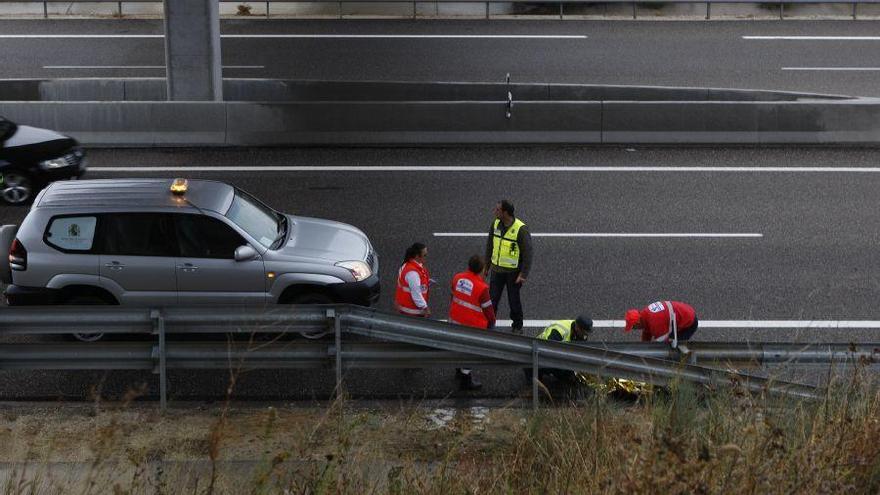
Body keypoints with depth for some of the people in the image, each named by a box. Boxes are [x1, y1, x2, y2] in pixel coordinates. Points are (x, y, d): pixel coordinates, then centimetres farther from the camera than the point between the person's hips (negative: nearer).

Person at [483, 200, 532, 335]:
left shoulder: (521, 229, -22)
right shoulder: (496, 224, -4)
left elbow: (527, 252, -16)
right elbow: (490, 245, 10)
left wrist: (523, 274, -17)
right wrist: (487, 265, 14)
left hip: (513, 272, -4)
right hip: (497, 269, 4)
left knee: (514, 300, 12)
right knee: (492, 299, 7)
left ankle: (517, 326, 33)